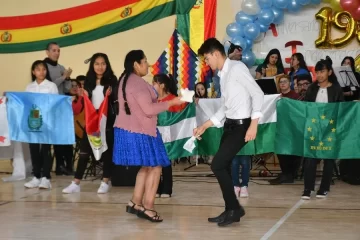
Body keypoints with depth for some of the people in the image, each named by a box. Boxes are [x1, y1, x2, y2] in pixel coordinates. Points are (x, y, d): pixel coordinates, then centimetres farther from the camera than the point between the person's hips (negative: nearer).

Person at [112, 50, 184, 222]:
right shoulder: (137, 83, -19)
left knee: (146, 167, 18)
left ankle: (135, 203, 19)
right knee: (155, 167, -3)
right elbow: (149, 109, -23)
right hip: (139, 131, -10)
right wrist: (172, 102, -17)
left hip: (129, 129, 10)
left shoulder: (125, 80, 13)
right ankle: (147, 207, -2)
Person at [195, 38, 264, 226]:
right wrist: (205, 126, 17)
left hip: (241, 126, -9)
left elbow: (258, 94, -17)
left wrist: (253, 125, -22)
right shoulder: (223, 74, 14)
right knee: (223, 167, 11)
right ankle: (230, 211, 22)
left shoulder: (237, 68, -13)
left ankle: (234, 208, 3)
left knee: (217, 165, -11)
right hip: (230, 125, 9)